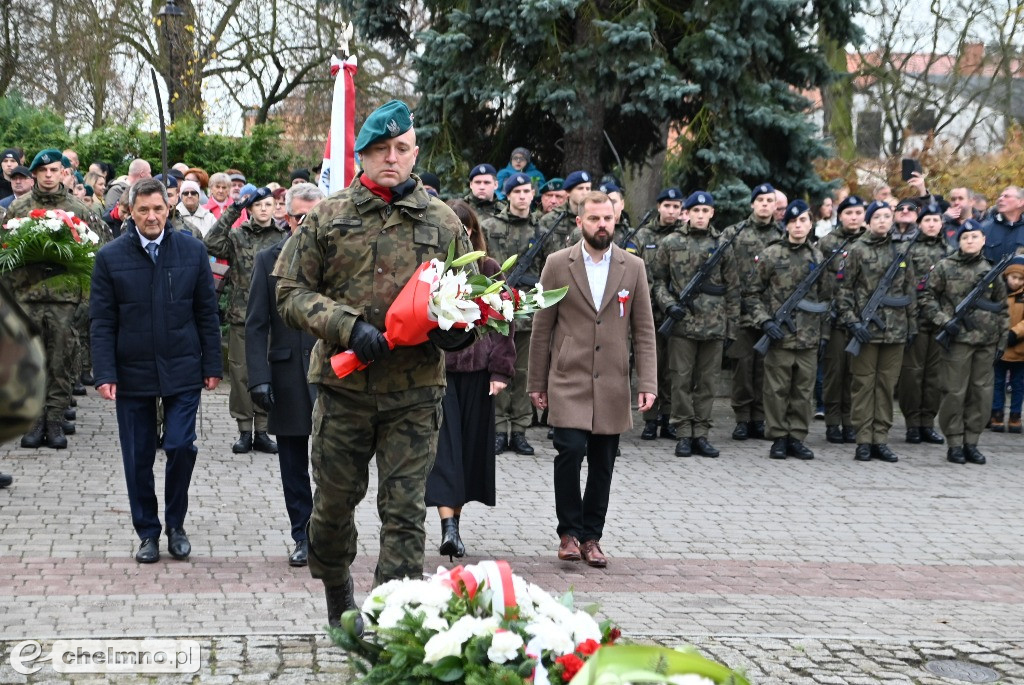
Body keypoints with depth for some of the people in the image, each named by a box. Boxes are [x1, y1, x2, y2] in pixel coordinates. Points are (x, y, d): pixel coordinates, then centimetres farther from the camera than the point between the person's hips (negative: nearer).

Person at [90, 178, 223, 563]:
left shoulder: (192, 252, 2)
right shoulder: (110, 257, -1)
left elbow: (206, 312, 6)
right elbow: (101, 322, 0)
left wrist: (212, 365, 2)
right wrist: (105, 374, -8)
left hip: (182, 371, 0)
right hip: (132, 373, 0)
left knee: (181, 447, -7)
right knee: (138, 458, 5)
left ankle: (176, 525, 15)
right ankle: (147, 533, 20)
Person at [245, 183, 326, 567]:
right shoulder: (269, 260, 4)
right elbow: (256, 325, 2)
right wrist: (259, 378, -7)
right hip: (287, 374, 1)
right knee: (293, 464, 9)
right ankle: (303, 538, 20)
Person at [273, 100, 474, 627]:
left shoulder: (442, 222, 7)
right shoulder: (327, 218, 3)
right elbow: (291, 292, 1)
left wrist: (457, 328, -8)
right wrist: (347, 326, -14)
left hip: (415, 392, 0)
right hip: (344, 384, 0)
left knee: (405, 511, -3)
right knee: (335, 500, 13)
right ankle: (337, 589, 39)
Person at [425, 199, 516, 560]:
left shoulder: (489, 269, 6)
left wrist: (500, 370, -2)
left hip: (476, 370, 2)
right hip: (435, 367, -2)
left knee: (471, 446, 5)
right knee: (443, 443, -9)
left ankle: (454, 520, 15)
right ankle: (449, 525, -16)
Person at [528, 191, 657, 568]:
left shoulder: (633, 267, 6)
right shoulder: (558, 264, 2)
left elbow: (644, 331, 7)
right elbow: (542, 327, 5)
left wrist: (647, 383, -1)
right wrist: (537, 382, 3)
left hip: (612, 385, 2)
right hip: (568, 381, -2)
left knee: (602, 464, 5)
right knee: (571, 450, -15)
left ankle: (591, 537, 18)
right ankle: (569, 532, 2)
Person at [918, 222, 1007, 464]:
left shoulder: (991, 269, 10)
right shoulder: (945, 267, 1)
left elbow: (1001, 306, 15)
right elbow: (928, 298, 1)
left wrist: (1002, 339, 11)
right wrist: (943, 321, -12)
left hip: (986, 341, 3)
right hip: (958, 338, -3)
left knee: (981, 392, 6)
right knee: (954, 392, -1)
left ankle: (971, 442, 15)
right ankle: (954, 444, 7)